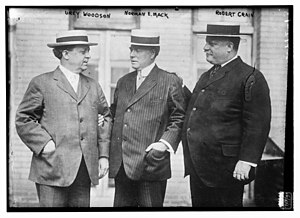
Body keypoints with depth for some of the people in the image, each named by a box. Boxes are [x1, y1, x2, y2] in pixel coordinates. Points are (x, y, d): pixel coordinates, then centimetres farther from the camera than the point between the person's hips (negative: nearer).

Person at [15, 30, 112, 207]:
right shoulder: (42, 83, 2)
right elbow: (23, 119, 0)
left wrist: (104, 155, 10)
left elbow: (106, 118, 18)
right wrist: (44, 143, -11)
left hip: (85, 170, 4)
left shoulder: (93, 86, 17)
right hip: (53, 168, -4)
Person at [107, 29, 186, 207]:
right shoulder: (123, 82, 18)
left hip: (149, 164, -5)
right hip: (121, 165, 6)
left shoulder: (170, 81, -1)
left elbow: (179, 118, -1)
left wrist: (165, 143, -13)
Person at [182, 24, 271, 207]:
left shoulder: (250, 78, -10)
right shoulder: (206, 76, 17)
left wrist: (246, 161, -20)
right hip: (197, 165, 8)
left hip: (224, 168, -8)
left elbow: (257, 125, -15)